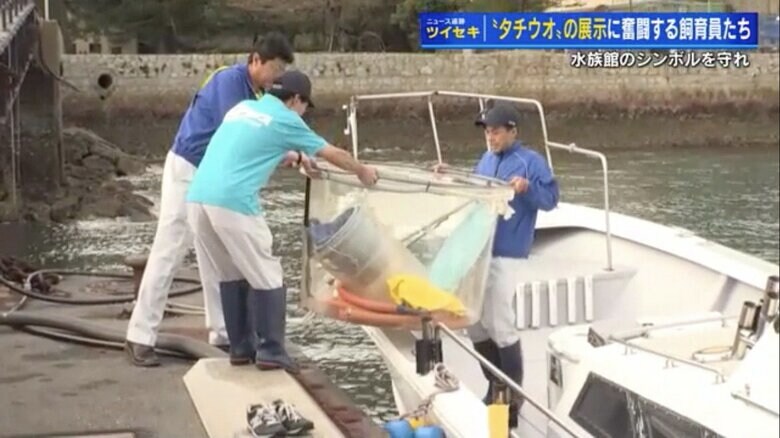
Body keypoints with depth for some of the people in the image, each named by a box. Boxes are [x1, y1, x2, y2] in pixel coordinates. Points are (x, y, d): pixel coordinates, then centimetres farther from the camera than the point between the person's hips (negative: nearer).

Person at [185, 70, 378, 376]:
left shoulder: (243, 107, 24)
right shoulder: (285, 120, 6)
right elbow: (332, 154, 18)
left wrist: (296, 158, 54)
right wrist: (363, 171, 35)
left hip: (198, 198, 7)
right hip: (233, 203, -7)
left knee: (231, 276, 19)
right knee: (266, 278, 6)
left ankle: (241, 348, 24)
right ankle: (271, 351, 8)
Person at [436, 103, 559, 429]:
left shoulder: (530, 161, -6)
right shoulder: (486, 160, 16)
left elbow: (551, 198, -12)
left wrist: (527, 187, -28)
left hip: (504, 253, -8)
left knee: (500, 326, -6)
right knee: (475, 323, 12)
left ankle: (514, 395, 6)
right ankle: (496, 387, 26)